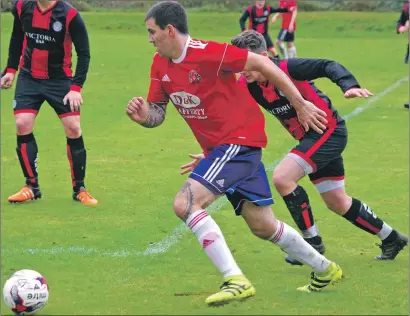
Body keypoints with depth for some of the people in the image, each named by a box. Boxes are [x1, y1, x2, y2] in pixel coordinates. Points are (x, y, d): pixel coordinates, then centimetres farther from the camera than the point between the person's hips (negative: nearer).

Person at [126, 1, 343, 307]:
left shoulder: (208, 53, -21)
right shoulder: (160, 65, 3)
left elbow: (262, 63, -15)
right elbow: (157, 114, 9)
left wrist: (300, 104, -10)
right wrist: (143, 115, -16)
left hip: (240, 139, -9)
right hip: (218, 148, 9)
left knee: (185, 203, -22)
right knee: (263, 226, 14)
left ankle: (236, 281, -21)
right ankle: (325, 270, 33)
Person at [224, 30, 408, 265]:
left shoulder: (288, 69, -24)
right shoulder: (246, 86, -6)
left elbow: (329, 66, -24)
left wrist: (349, 85, -42)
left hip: (330, 130, -8)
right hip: (309, 137, 8)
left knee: (282, 177, -22)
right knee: (338, 203, 17)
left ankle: (312, 241, -7)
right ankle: (392, 239, 35)